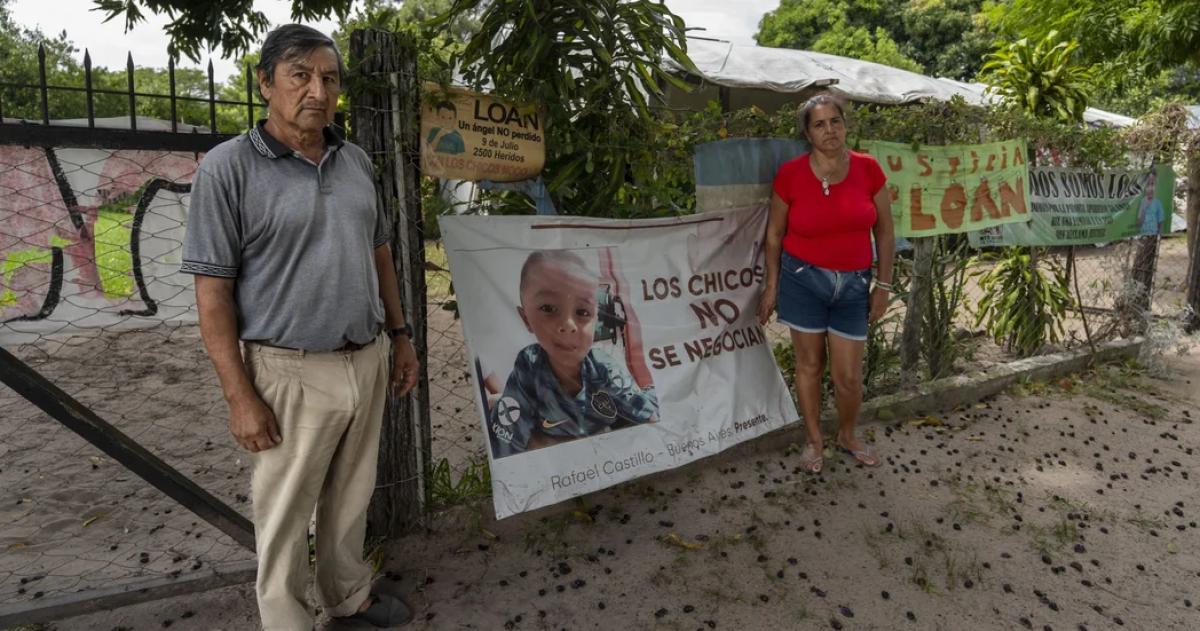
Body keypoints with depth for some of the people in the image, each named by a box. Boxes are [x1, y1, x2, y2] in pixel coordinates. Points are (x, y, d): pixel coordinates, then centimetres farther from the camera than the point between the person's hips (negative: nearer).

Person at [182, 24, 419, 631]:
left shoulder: (355, 161, 7)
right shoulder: (228, 167, -10)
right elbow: (213, 292, -11)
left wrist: (400, 336, 13)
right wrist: (240, 396, -14)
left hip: (367, 361, 6)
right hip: (293, 373, -5)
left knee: (352, 496, 21)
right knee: (285, 516, 11)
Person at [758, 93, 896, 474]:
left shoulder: (867, 169, -4)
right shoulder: (790, 174, -8)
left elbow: (884, 231, 4)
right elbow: (775, 234, 2)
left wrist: (883, 285, 4)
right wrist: (771, 285, 3)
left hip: (853, 284, 1)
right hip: (803, 278, -1)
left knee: (849, 375, 5)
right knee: (809, 363, 10)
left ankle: (847, 436, 34)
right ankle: (814, 441, 30)